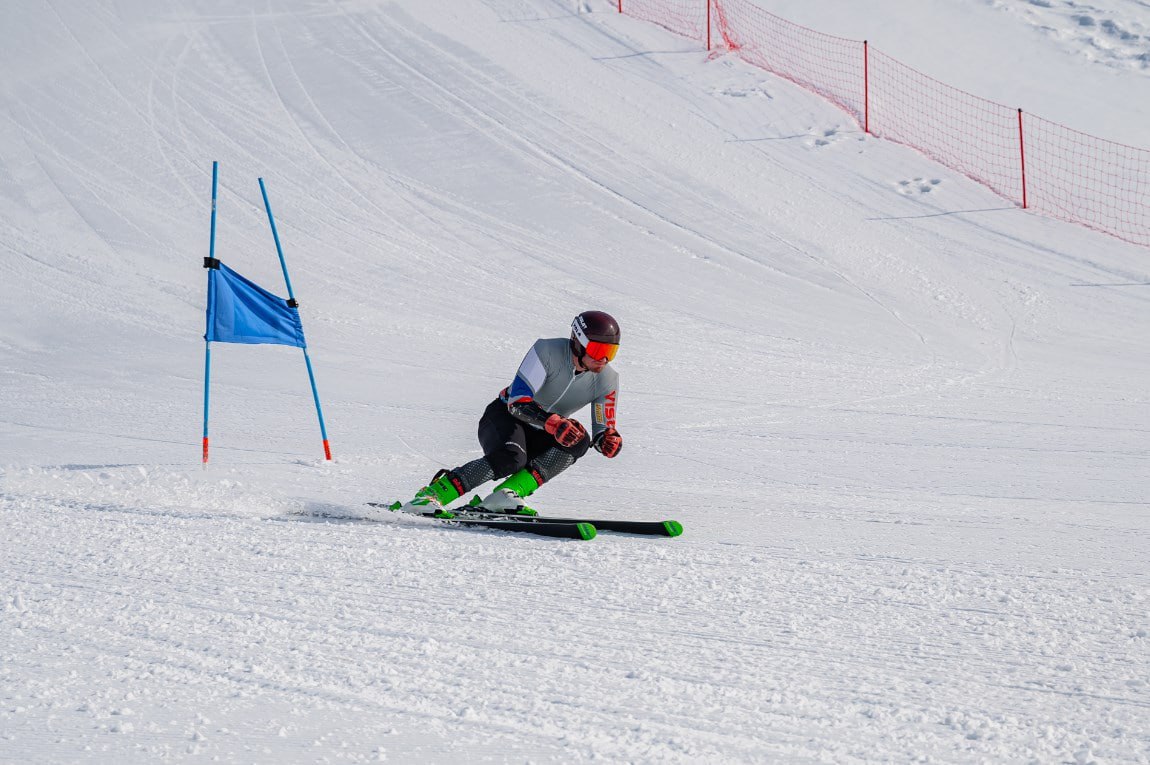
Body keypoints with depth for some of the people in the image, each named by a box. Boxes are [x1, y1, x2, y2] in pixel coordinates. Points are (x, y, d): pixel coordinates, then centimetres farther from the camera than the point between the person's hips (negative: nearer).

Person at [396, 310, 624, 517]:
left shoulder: (607, 379, -10)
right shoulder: (548, 351, -23)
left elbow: (604, 430, -2)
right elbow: (518, 401, -30)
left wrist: (610, 439, -28)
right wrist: (553, 422, -46)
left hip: (537, 437, 5)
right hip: (505, 416, -5)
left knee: (579, 440, -25)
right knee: (511, 457, -37)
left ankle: (507, 493, -30)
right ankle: (431, 495, -34)